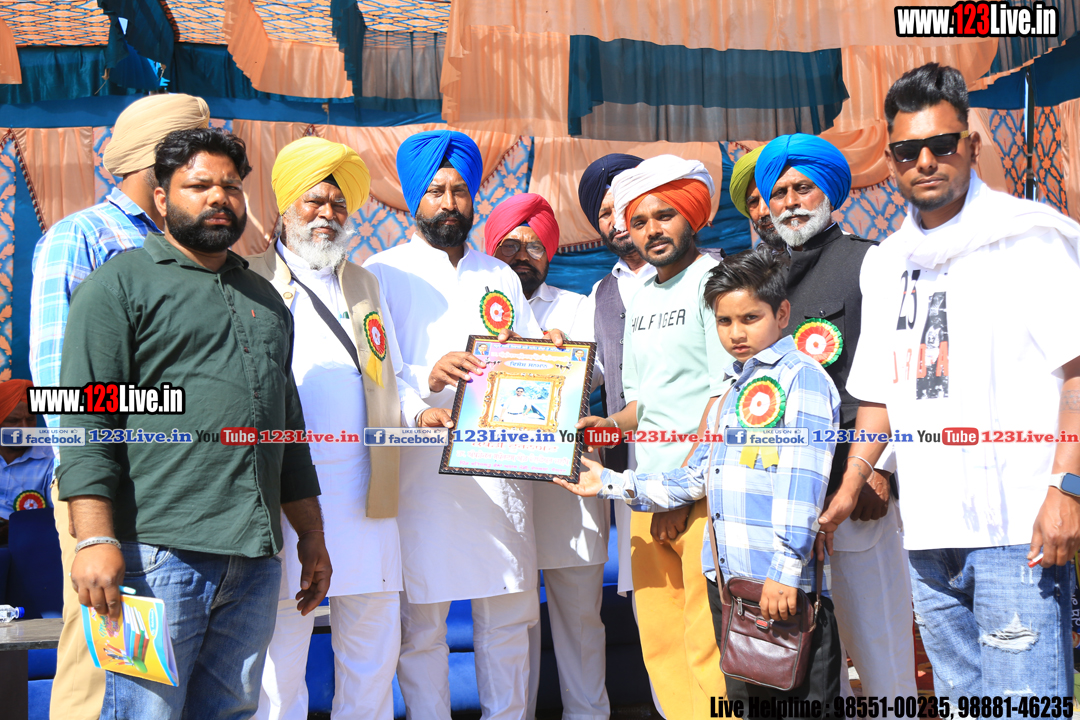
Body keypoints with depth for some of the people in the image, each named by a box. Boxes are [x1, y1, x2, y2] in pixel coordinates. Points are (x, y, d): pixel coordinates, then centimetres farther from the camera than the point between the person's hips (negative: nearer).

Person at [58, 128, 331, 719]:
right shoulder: (120, 284, 2)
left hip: (256, 562, 6)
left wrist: (311, 534, 19)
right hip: (157, 556, -5)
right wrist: (95, 539, -18)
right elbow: (86, 423, -7)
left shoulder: (265, 299, 21)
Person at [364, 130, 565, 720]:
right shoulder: (383, 273, 5)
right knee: (421, 621, 2)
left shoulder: (501, 277, 19)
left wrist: (550, 352, -3)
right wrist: (427, 380, -23)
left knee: (509, 613, 8)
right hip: (419, 468, -3)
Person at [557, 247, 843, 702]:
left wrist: (786, 568, -21)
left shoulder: (800, 377, -6)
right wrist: (610, 484, 21)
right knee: (745, 701, 15)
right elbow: (694, 478, 24)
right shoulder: (734, 392, 21)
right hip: (726, 580, 8)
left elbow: (801, 480, -16)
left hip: (786, 585, -8)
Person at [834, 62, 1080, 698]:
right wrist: (849, 490, 14)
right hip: (926, 528, 6)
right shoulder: (884, 264, 16)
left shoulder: (1029, 236, -2)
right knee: (960, 702, 15)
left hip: (1018, 526, -6)